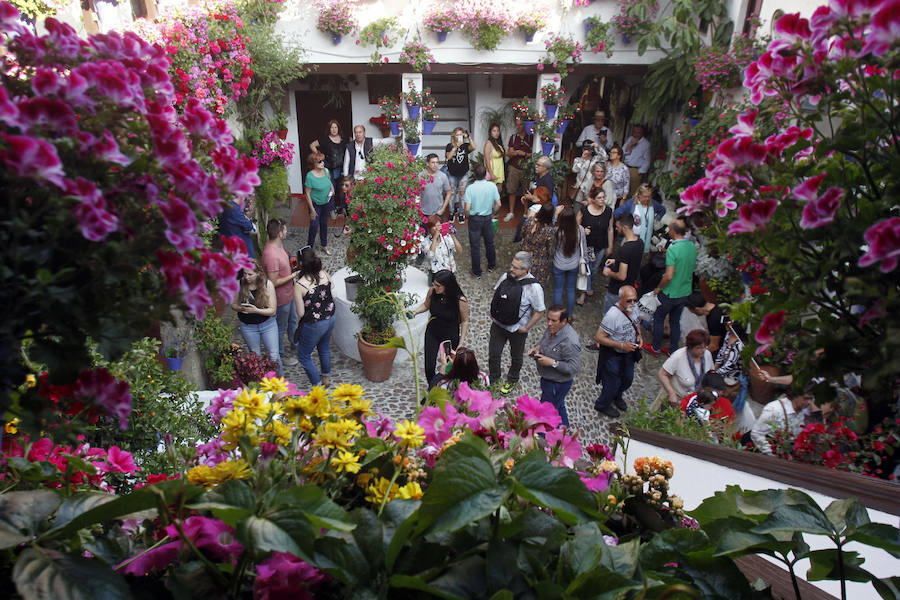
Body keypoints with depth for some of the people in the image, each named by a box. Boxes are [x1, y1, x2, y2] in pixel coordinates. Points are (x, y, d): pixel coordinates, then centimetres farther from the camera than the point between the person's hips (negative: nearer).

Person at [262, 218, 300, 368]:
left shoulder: (278, 244, -4)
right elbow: (274, 282, -29)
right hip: (280, 298, -9)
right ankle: (280, 355, 32)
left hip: (288, 293, 9)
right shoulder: (271, 255, -35)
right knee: (281, 328, 12)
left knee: (292, 320, 30)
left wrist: (292, 264, -1)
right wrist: (292, 275, -22)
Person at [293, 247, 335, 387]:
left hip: (314, 325, -6)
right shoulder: (324, 274, -11)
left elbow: (300, 313, -20)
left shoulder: (299, 286, -27)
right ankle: (326, 377, 50)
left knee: (304, 355, 18)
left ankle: (318, 385, 26)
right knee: (324, 348, 31)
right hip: (330, 319, 6)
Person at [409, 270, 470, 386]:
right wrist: (414, 312, -14)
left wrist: (461, 343, -14)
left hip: (451, 336, -3)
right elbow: (426, 305, 5)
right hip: (432, 333, 3)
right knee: (429, 366, 4)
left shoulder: (460, 301, -27)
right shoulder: (432, 291, -18)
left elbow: (465, 321, -13)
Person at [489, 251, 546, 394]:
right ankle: (493, 378, 45)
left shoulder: (534, 287, -26)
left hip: (517, 329, -3)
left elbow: (539, 312, -16)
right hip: (498, 324, 3)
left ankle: (512, 380, 49)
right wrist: (492, 314, 5)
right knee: (493, 353, 17)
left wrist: (526, 328, -12)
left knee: (516, 357, 22)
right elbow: (495, 295, 8)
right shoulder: (506, 276, -12)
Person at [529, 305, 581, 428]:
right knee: (558, 407, 29)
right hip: (547, 378, 9)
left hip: (558, 384, -9)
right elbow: (544, 340, 15)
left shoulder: (570, 341, -33)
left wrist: (552, 362, -31)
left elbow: (574, 367, -30)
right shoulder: (552, 328, -7)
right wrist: (537, 348, -6)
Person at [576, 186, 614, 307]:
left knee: (595, 269, 20)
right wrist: (583, 231, -24)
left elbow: (610, 230, 2)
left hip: (601, 247, 3)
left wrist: (610, 246, 6)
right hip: (586, 246, -3)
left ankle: (589, 285, 47)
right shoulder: (584, 210, -15)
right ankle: (586, 290, 20)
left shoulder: (608, 211, -7)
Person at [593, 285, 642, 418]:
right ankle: (602, 405, 38)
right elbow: (599, 337, -30)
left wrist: (639, 335, -7)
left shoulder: (633, 310, -8)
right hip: (613, 355, -7)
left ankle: (617, 397, 56)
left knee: (628, 379, 25)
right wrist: (622, 345, -32)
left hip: (628, 353, 8)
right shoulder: (612, 315, -33)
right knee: (613, 382, 9)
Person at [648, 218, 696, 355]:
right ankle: (673, 351, 29)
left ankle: (656, 348, 27)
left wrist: (658, 288, -11)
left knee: (659, 319, 15)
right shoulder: (692, 246, -2)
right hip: (685, 292, 6)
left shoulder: (673, 249, -26)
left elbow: (669, 276, -28)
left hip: (670, 293, -6)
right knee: (676, 321, 19)